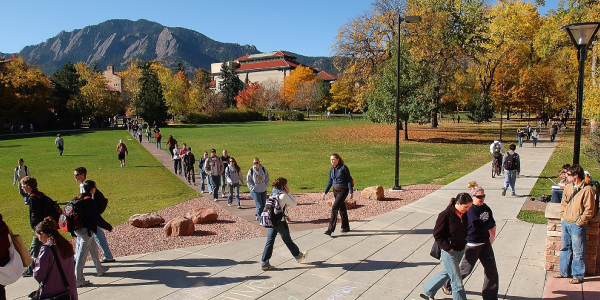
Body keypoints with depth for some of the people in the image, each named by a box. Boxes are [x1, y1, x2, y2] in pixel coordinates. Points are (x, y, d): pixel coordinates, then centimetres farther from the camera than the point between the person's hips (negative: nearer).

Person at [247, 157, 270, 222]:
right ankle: (260, 220, 0)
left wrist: (265, 185, 1)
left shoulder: (263, 169, -2)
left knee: (263, 205, 13)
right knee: (259, 205, -9)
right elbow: (248, 182, -2)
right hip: (255, 191, -4)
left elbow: (267, 178, 11)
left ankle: (257, 214, 36)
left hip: (263, 191, 4)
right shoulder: (251, 171, -10)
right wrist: (253, 188, -10)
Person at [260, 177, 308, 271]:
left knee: (269, 241, 5)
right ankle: (298, 256, 32)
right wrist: (288, 193, -3)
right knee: (288, 240, 11)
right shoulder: (283, 195, -16)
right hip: (280, 222, -6)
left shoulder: (273, 194, 8)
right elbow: (294, 204, -7)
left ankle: (264, 263, 2)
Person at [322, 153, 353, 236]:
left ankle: (331, 228, -15)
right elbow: (330, 182, 13)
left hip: (343, 190, -7)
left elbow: (349, 180, -11)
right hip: (335, 190, 7)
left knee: (334, 207, -16)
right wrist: (325, 192, 10)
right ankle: (346, 227, 29)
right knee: (342, 208, 16)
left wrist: (351, 192, -15)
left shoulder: (344, 167, -12)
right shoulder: (332, 169, 6)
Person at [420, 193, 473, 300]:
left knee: (447, 273, 22)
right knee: (457, 281, -2)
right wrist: (448, 248, -17)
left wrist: (464, 243, 5)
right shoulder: (445, 215, -21)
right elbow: (437, 234, -16)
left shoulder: (464, 215, 0)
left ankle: (428, 291, 41)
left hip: (460, 250, 8)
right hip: (449, 252, -8)